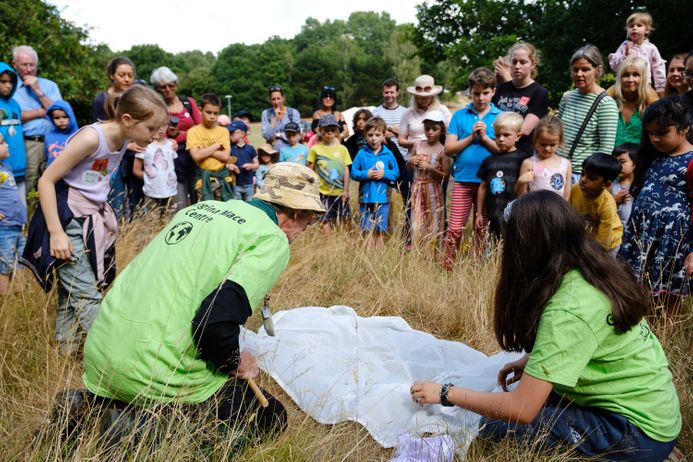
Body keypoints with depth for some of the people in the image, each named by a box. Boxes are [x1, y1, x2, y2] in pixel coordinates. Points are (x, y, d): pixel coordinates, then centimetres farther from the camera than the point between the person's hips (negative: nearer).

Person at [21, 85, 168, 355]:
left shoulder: (123, 140, 1)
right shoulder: (91, 137, -23)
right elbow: (46, 181, -20)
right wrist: (56, 232, -22)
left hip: (93, 219, 9)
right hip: (68, 220, -8)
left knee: (73, 293, 16)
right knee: (87, 295, -7)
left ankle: (65, 353, 27)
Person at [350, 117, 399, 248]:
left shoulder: (388, 154, 2)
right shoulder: (362, 153, 0)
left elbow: (396, 173, 4)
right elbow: (353, 172, 0)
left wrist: (385, 173, -13)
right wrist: (366, 174, -15)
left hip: (383, 198, 0)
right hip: (366, 197, 0)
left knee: (379, 231, 6)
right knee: (368, 231, 4)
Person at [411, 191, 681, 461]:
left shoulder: (569, 309, -28)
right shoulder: (594, 271, -3)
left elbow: (521, 409, -25)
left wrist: (446, 393, -14)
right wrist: (534, 360, 4)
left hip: (639, 431, -8)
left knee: (495, 425, -11)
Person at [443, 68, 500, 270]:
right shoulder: (460, 115, 5)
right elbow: (449, 148, -1)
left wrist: (485, 137, -13)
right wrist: (471, 137, -11)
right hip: (463, 180, 0)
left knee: (482, 230, 10)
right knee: (455, 229, -3)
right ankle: (447, 268, 7)